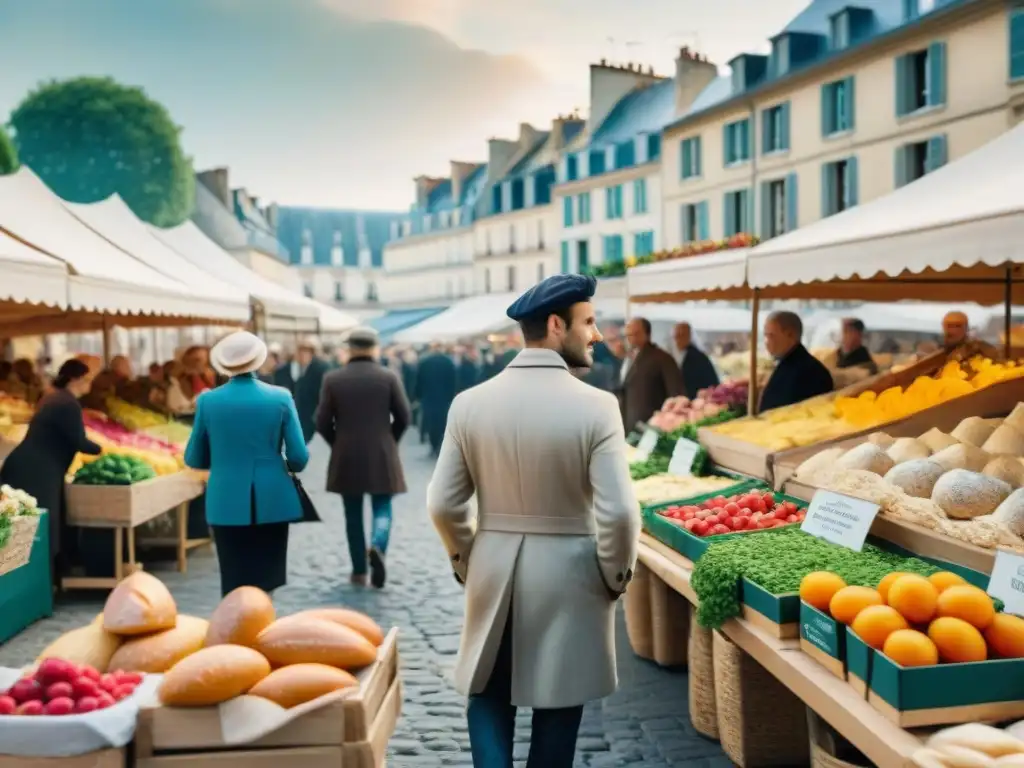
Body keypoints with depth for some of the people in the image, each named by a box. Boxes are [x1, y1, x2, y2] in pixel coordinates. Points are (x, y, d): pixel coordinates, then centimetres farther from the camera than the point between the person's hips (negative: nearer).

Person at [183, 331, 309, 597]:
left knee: (234, 583, 9)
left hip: (227, 503, 1)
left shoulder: (208, 401, -2)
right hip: (272, 502, 0)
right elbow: (299, 458, -5)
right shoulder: (280, 398, -5)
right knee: (265, 581, 12)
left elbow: (194, 459, 4)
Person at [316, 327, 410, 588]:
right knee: (382, 508, 8)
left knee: (353, 515, 12)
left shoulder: (332, 379, -4)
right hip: (382, 457, -1)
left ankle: (359, 571, 16)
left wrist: (338, 444, 13)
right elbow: (403, 417, -3)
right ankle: (377, 546, -21)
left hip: (346, 459, 1)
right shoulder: (389, 377, -4)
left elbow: (322, 422, -3)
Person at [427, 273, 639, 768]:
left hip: (494, 576, 3)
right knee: (557, 705, 14)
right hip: (569, 579, -2)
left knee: (488, 695, 18)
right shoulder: (595, 406, -14)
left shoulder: (470, 403, -4)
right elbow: (618, 513, -17)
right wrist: (616, 576, 0)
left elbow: (443, 505, -1)